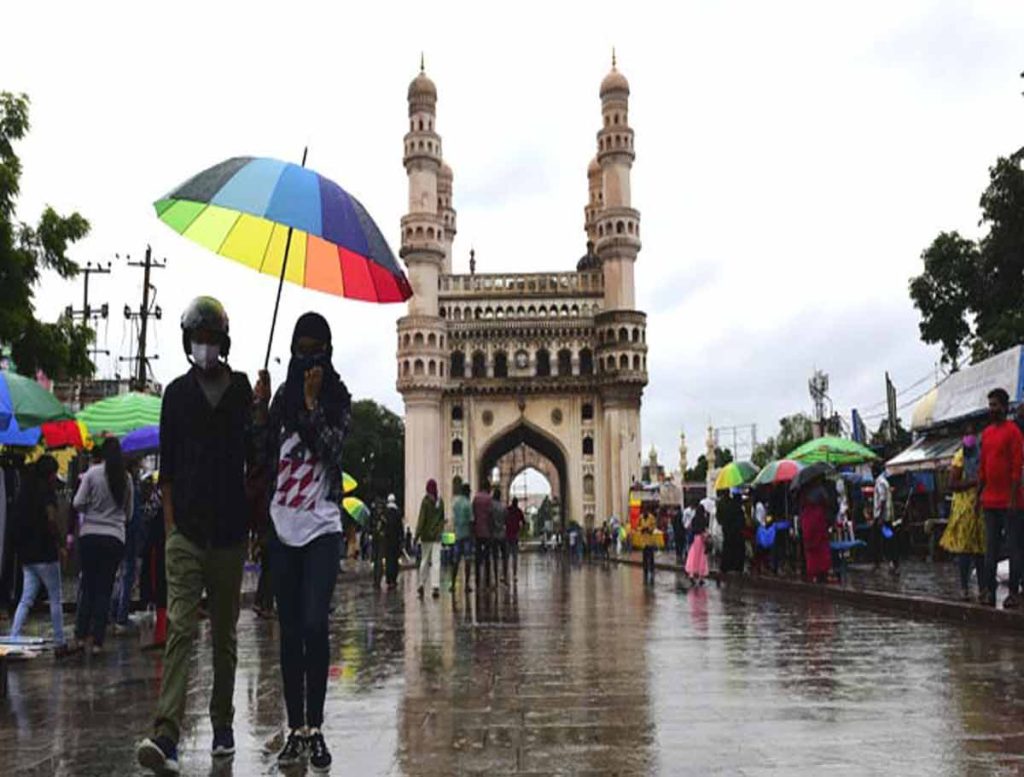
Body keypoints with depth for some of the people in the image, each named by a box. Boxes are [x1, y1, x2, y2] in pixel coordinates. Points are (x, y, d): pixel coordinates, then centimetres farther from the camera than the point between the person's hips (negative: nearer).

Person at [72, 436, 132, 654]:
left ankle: (82, 635, 10)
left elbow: (77, 503, -5)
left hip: (89, 535, -1)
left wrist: (91, 509, 14)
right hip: (115, 537, 1)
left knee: (88, 585, 11)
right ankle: (97, 640, 2)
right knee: (105, 589, 5)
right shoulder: (126, 478, 3)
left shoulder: (93, 473, -5)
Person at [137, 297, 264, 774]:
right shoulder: (177, 393, 7)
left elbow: (255, 456, 2)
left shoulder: (243, 389, 4)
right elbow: (167, 466, 8)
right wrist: (170, 522, 1)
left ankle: (222, 725, 22)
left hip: (229, 530, 1)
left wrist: (260, 411, -12)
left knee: (224, 632, 11)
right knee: (181, 627, -11)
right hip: (186, 531, -1)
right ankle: (167, 734, -16)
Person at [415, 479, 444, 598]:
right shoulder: (440, 500, 4)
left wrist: (417, 535, -8)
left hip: (427, 535, -3)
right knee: (436, 562, -1)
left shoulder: (426, 501, -11)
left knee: (424, 560, 9)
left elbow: (422, 518, -12)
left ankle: (421, 584, 17)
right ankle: (435, 586, -10)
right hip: (437, 535, 3)